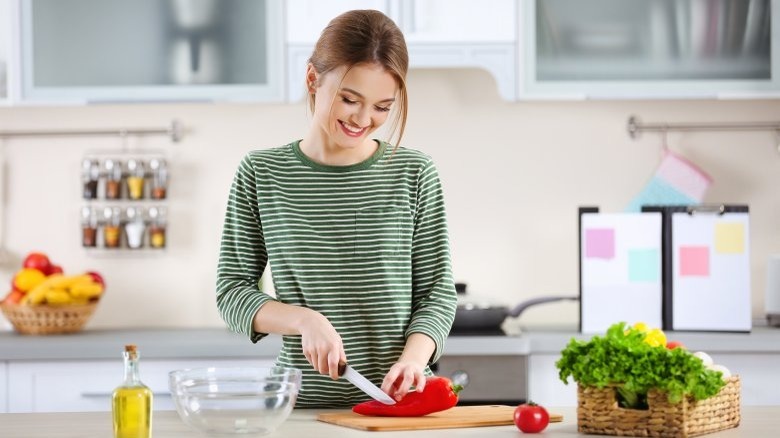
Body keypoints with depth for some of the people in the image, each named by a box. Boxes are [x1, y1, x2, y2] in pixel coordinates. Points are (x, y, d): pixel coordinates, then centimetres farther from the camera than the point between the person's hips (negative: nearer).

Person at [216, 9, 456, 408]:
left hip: (398, 403, 1)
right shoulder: (261, 174, 4)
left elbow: (436, 292, 7)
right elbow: (232, 290, 6)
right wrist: (305, 320, -11)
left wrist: (413, 357, -11)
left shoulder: (414, 173, 4)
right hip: (302, 405, -1)